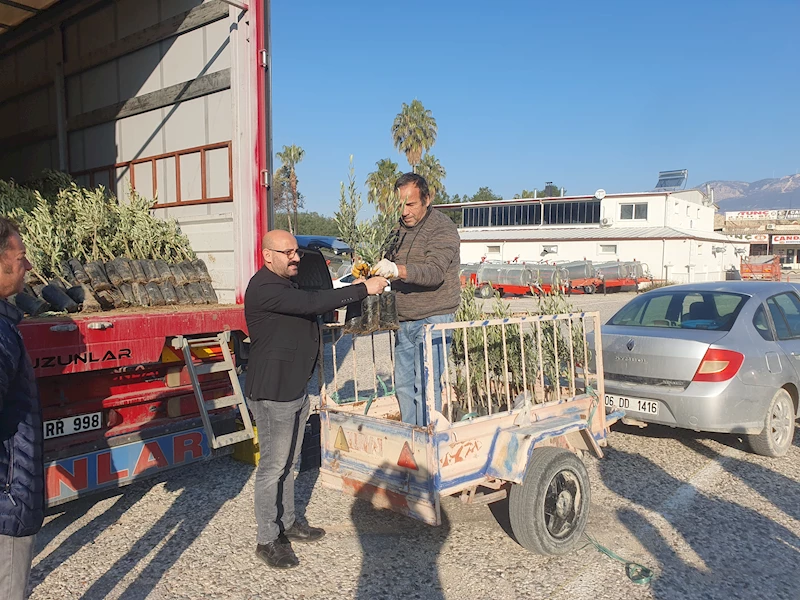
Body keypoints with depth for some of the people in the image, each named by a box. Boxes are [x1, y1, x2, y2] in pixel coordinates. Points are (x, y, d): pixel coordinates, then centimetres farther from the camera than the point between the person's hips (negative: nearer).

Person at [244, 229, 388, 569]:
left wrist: (353, 287, 3)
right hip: (272, 393, -10)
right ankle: (267, 540, 13)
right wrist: (363, 290, -26)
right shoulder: (264, 288, -20)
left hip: (296, 389, 10)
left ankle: (287, 523, 33)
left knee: (288, 463, 19)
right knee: (273, 466, 0)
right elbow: (312, 304, -30)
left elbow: (317, 302, 19)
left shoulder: (287, 284, 15)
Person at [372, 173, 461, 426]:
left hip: (432, 319, -7)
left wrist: (397, 270, -40)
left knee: (426, 386, -7)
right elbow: (390, 265, 19)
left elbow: (434, 272, -24)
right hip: (404, 320, 7)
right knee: (403, 385, 11)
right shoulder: (399, 228, 12)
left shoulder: (443, 228, -10)